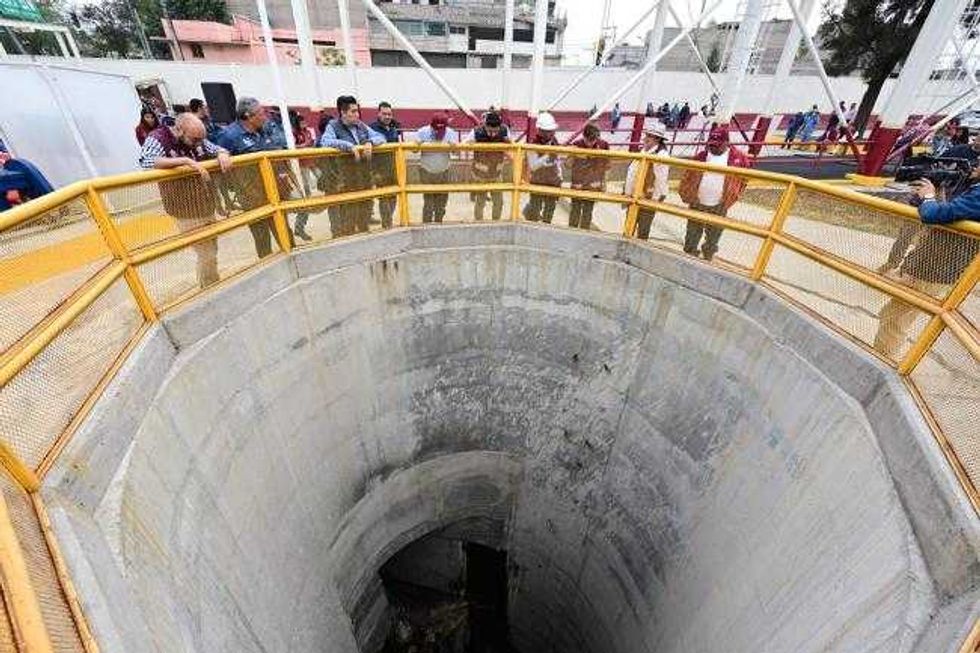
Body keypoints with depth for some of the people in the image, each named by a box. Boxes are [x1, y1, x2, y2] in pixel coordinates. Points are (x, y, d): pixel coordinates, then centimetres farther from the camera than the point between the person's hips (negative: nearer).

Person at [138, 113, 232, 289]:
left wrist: (222, 154, -11)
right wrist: (186, 160, -38)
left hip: (207, 207, 7)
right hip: (187, 212, -7)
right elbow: (146, 162, -33)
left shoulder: (197, 139, 1)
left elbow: (217, 149, 14)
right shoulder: (158, 138, -17)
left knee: (211, 250, 19)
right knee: (207, 256, -5)